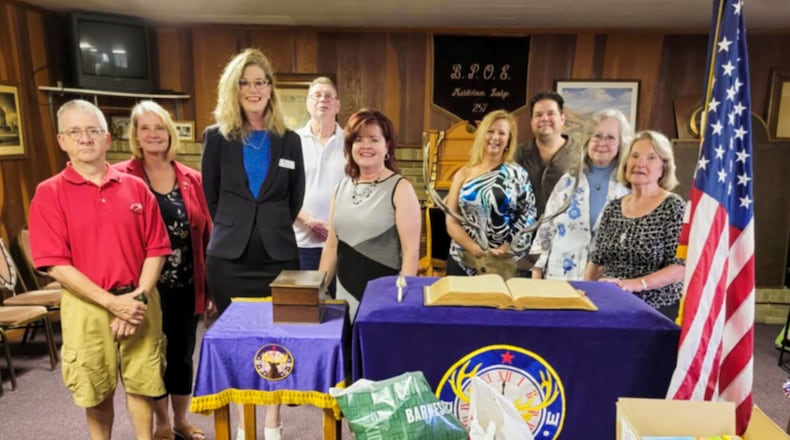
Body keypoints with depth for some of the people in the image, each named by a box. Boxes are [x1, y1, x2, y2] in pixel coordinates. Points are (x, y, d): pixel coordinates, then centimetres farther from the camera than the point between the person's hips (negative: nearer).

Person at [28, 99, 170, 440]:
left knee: (141, 383, 13)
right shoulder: (49, 194, -4)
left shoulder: (135, 187, 2)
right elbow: (55, 263, -10)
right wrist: (111, 301, -16)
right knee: (97, 391, 14)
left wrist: (139, 296, -11)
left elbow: (156, 249, 2)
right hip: (87, 307, -1)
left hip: (140, 302, 2)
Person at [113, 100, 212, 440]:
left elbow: (206, 234, 5)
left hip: (187, 286, 3)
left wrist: (210, 284, 5)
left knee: (182, 354, 15)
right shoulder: (120, 177, -6)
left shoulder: (191, 179, 3)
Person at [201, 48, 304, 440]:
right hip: (228, 257, 0)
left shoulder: (289, 140, 5)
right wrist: (233, 229, 9)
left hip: (279, 256, 0)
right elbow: (211, 196, 8)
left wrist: (273, 230, 9)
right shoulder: (217, 137, 2)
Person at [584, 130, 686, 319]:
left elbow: (681, 266, -11)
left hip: (655, 310, -4)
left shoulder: (674, 207, -4)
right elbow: (596, 261, 12)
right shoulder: (613, 208, 8)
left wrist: (638, 283, -23)